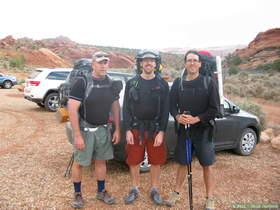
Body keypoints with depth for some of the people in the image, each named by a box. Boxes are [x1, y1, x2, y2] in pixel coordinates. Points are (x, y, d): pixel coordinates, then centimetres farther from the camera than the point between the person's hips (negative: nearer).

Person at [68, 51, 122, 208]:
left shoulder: (111, 83, 2)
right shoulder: (82, 82, -15)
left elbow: (115, 107, 9)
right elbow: (72, 109, -16)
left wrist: (117, 130, 5)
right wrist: (77, 136, -19)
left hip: (103, 129, 5)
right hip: (85, 129, -4)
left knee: (101, 161, 16)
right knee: (79, 163, 9)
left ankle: (101, 191, 34)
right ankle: (78, 194, 30)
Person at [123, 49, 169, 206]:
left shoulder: (163, 84, 0)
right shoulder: (131, 83, 1)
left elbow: (165, 110, -3)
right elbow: (126, 108, 1)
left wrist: (161, 132, -9)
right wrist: (128, 130, -5)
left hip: (155, 130, 0)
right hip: (135, 129, 1)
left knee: (156, 162, 9)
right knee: (134, 161, 9)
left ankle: (155, 190, 28)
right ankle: (134, 190, 29)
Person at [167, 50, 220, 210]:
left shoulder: (209, 82, -4)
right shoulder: (178, 82, 4)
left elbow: (214, 109, -7)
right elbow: (172, 104, 5)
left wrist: (196, 119, -17)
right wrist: (178, 116, -15)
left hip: (203, 130, -2)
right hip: (183, 129, 2)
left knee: (207, 165, 7)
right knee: (182, 163, 14)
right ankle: (177, 192, 32)